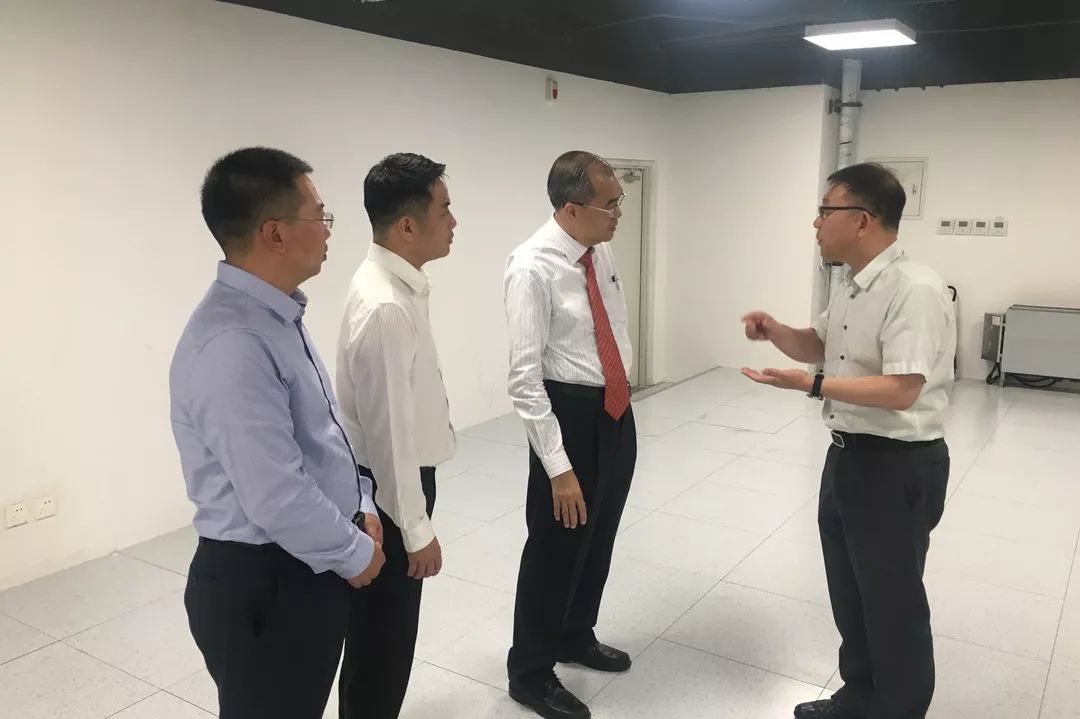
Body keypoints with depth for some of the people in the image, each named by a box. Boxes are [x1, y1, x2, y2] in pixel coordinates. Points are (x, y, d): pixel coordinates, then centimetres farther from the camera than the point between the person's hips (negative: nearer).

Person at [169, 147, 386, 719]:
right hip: (261, 584, -9)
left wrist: (359, 506, 6)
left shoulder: (275, 314, 4)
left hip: (302, 568, 9)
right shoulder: (232, 345, -29)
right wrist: (355, 553, -13)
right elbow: (278, 499, -29)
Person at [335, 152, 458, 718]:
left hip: (399, 477, 10)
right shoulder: (386, 306, -28)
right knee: (380, 633, 10)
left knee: (389, 628, 25)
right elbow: (388, 430, -25)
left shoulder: (400, 286, 3)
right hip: (389, 488, -10)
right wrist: (416, 529, -17)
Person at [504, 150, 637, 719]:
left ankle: (576, 637, 46)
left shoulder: (601, 252, 2)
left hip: (618, 410, 8)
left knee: (599, 537, 22)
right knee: (558, 543, 6)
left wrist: (620, 398, 19)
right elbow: (524, 378, -23)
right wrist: (557, 466, -23)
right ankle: (530, 673, 28)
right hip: (570, 412, -8)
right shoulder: (533, 268, -21)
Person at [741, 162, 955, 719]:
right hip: (847, 456, 9)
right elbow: (819, 346, 20)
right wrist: (775, 332, 1)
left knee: (893, 604, 9)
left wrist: (810, 385, -33)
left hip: (898, 467, -9)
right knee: (849, 594, 22)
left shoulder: (914, 289, -22)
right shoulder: (852, 288, 7)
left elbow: (901, 390, -28)